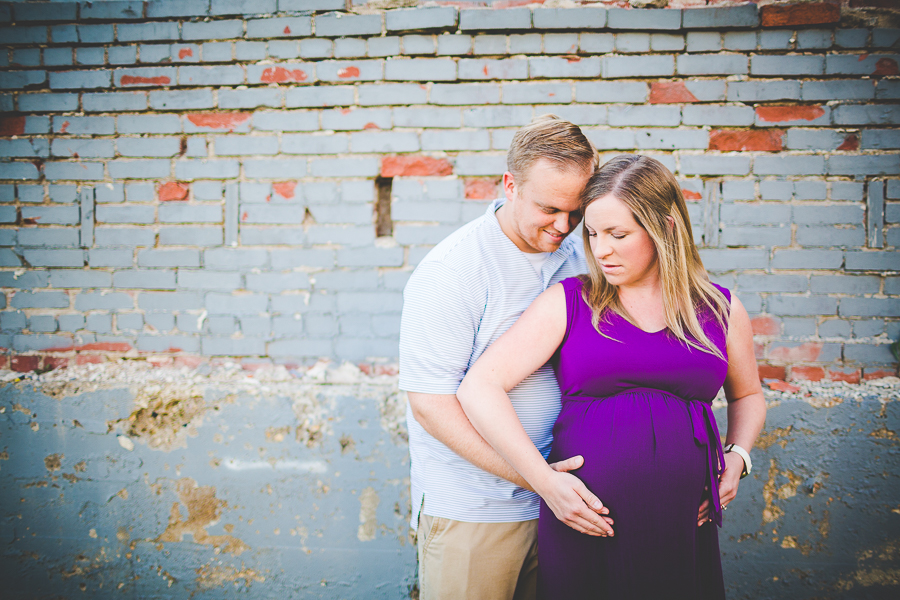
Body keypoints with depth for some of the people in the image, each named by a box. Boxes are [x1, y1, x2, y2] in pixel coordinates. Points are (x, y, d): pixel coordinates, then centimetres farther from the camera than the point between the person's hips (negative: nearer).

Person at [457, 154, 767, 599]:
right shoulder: (568, 303, -1)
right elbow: (479, 388, -9)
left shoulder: (721, 310, 7)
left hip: (684, 523, 2)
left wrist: (737, 457, 5)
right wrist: (543, 480, -15)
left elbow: (747, 395, 25)